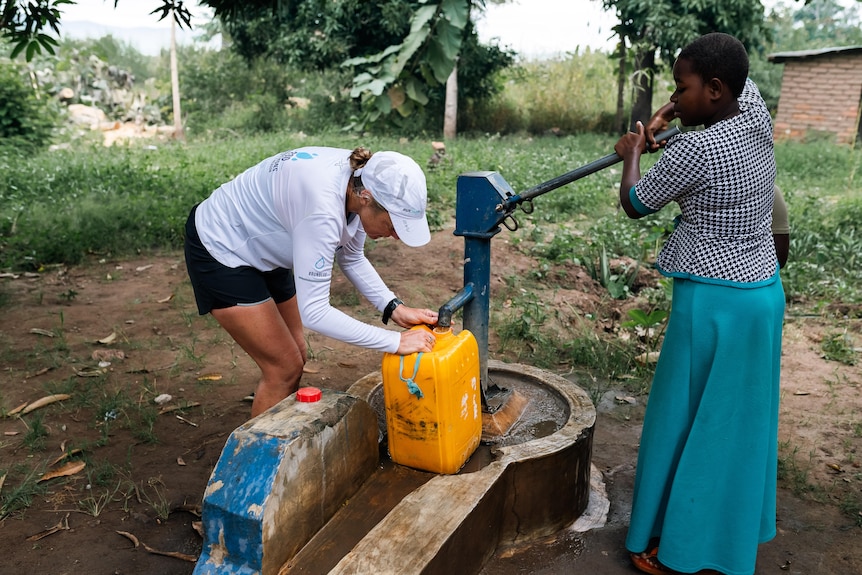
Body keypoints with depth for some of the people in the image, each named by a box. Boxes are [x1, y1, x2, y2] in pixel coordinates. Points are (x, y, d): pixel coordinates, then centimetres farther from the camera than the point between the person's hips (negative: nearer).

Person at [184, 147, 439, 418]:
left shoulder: (360, 180, -14)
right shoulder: (322, 210, -38)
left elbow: (351, 259, 1)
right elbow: (313, 311, -35)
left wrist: (394, 308, -12)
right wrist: (395, 341, -32)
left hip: (261, 250, 8)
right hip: (219, 250, -8)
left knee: (296, 358, 12)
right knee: (284, 368, -5)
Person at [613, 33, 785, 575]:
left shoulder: (696, 149, -21)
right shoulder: (757, 116, 1)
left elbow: (635, 203, -7)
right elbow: (734, 79, 24)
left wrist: (633, 151, 11)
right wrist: (664, 116, 16)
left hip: (715, 302, -8)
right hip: (764, 293, 8)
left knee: (689, 423, 6)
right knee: (742, 418, 20)